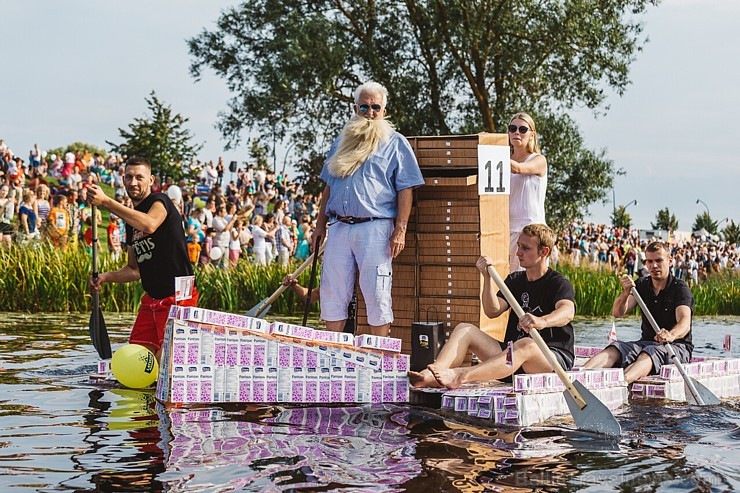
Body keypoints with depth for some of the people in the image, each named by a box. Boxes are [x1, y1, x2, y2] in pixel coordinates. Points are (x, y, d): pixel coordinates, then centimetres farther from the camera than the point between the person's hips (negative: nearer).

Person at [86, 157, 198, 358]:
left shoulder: (160, 201, -8)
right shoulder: (131, 220, 17)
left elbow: (149, 225, -33)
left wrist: (106, 202, -33)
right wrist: (106, 277, 3)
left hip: (177, 298, -8)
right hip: (151, 299, 8)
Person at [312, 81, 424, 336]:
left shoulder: (395, 143, 4)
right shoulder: (341, 142, 20)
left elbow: (405, 189, -3)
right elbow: (328, 187, 23)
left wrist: (400, 230, -12)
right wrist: (320, 225, 15)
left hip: (375, 228, -5)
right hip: (338, 228, 5)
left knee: (377, 295, -4)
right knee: (332, 294, 6)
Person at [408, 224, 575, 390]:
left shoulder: (559, 283, -5)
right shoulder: (515, 280, 16)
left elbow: (567, 311, -28)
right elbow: (492, 311, 2)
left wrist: (542, 321, -49)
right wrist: (488, 277, -12)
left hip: (554, 356, -6)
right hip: (513, 353, 6)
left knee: (525, 345, -40)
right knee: (464, 329, -7)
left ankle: (461, 375, -57)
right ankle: (430, 375, -34)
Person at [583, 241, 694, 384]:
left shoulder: (680, 288, -8)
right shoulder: (642, 285, 9)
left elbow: (684, 322, -27)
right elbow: (617, 313, -5)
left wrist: (671, 335, -51)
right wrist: (626, 293, -27)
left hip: (677, 346, -5)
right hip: (647, 342, 5)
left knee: (648, 354, -38)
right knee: (614, 349, -24)